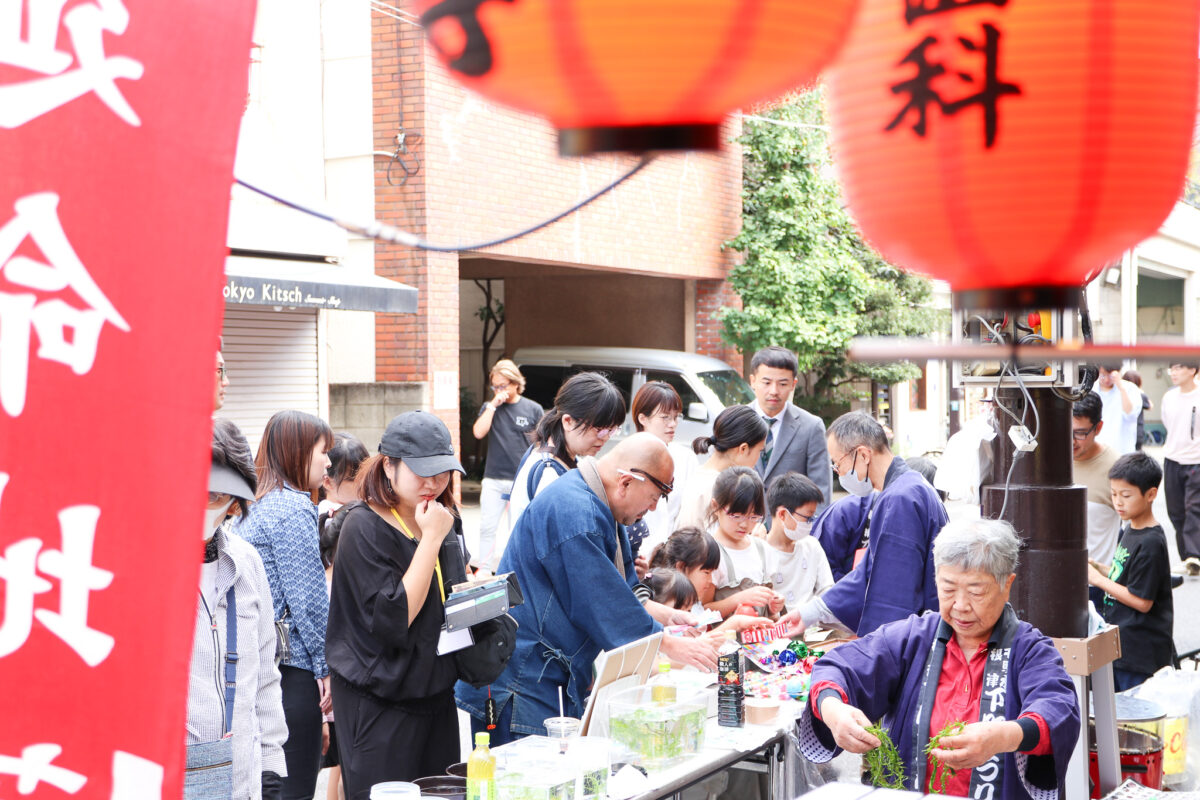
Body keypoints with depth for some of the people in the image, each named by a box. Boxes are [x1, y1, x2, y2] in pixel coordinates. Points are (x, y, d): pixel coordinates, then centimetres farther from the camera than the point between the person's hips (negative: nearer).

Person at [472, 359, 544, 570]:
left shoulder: (533, 409, 1)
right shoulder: (489, 408, 8)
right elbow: (479, 432, -8)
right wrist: (493, 405, -10)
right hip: (493, 480, 2)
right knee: (487, 528, 1)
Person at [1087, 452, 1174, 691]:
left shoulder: (1150, 543, -19)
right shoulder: (1129, 531, 11)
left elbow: (1142, 601, -20)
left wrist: (1098, 579, -14)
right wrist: (1095, 568, 3)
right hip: (1120, 644, 9)